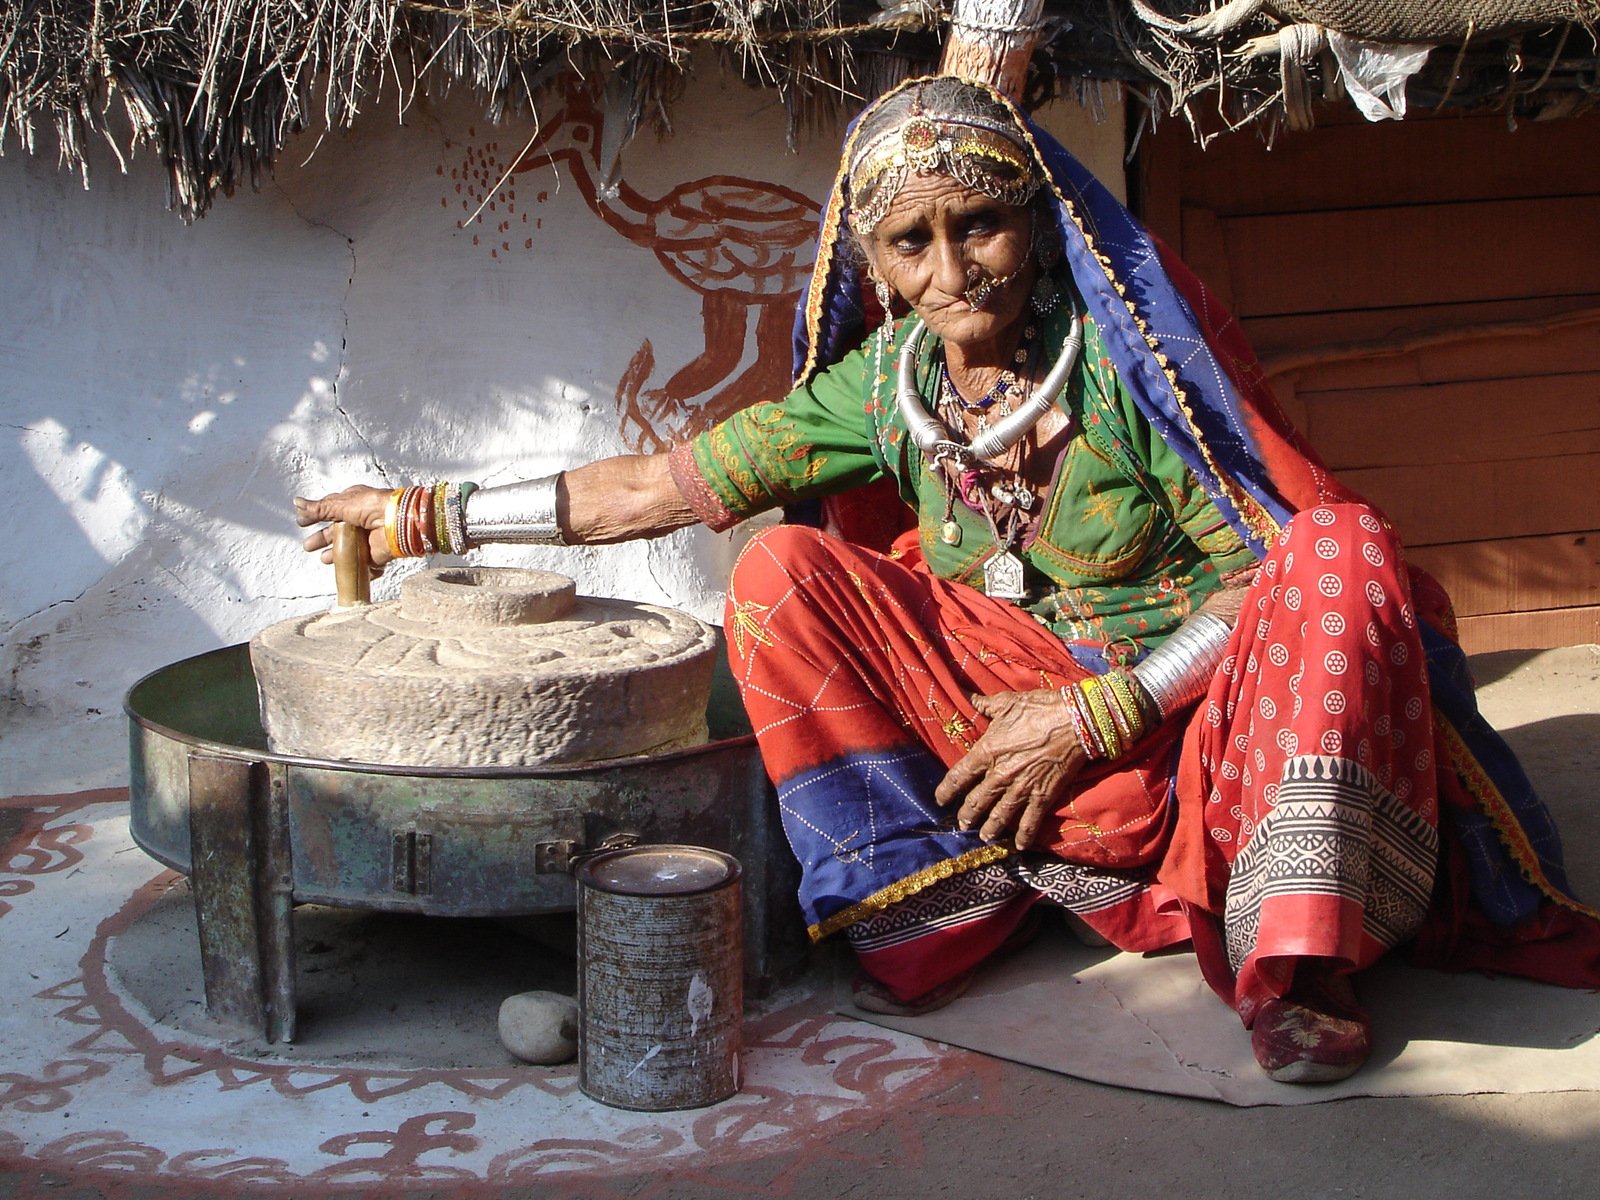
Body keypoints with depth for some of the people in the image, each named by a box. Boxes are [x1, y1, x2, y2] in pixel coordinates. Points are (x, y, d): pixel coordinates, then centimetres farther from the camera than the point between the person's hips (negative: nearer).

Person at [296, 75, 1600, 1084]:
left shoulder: (1132, 351, -15)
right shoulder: (883, 387, -3)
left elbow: (1282, 561, -16)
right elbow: (660, 486, 0)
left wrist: (1098, 714, -20)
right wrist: (427, 515, 1)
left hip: (1191, 703, -3)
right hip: (1020, 706, 3)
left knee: (1347, 550, -32)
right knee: (785, 574, -13)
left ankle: (1299, 956, -32)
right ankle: (944, 898, -15)